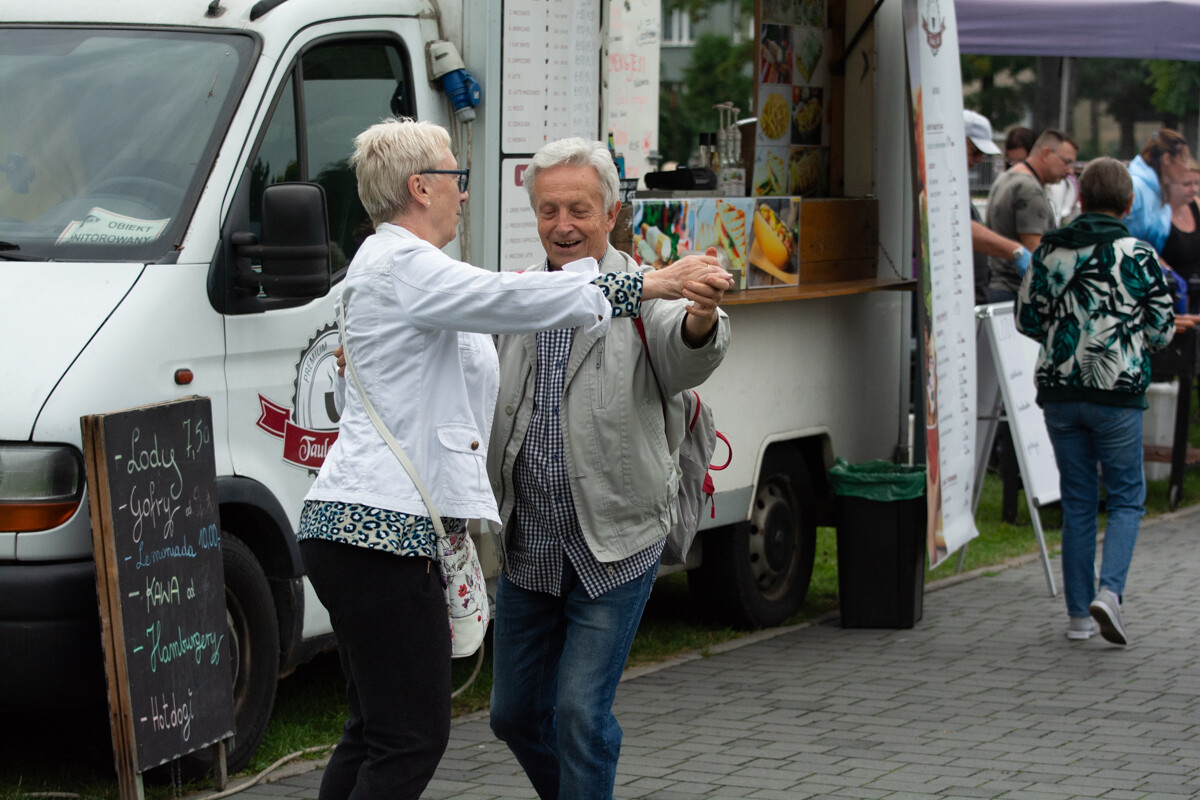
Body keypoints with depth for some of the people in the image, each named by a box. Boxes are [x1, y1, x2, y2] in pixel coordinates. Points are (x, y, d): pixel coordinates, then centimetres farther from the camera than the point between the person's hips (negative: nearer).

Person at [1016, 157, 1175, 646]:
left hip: (1059, 390, 3)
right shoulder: (1138, 256, -7)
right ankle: (1109, 592, -13)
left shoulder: (1049, 251, 2)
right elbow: (1162, 329, -4)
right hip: (1118, 393, -3)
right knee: (1126, 498, 8)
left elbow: (1026, 319, 6)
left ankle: (1078, 615, 11)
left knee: (1077, 502, 10)